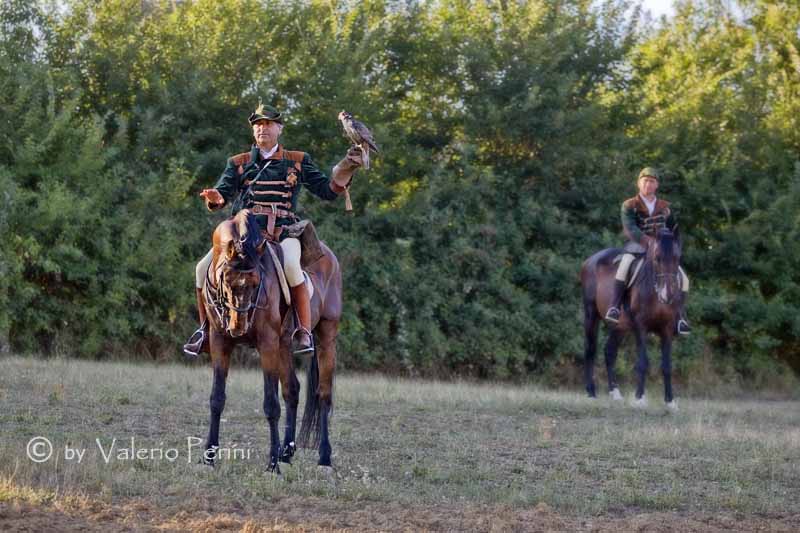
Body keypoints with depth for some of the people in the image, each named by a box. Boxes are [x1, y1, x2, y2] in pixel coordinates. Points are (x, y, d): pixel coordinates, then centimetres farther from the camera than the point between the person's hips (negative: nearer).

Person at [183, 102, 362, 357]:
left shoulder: (298, 161, 16)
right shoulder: (238, 163, 18)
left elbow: (326, 190, 13)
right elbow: (223, 192, 6)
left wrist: (346, 169, -3)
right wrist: (215, 199, -18)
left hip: (282, 231, -2)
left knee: (290, 265, -36)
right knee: (204, 268, -16)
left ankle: (305, 333, -30)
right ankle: (205, 328, 4)